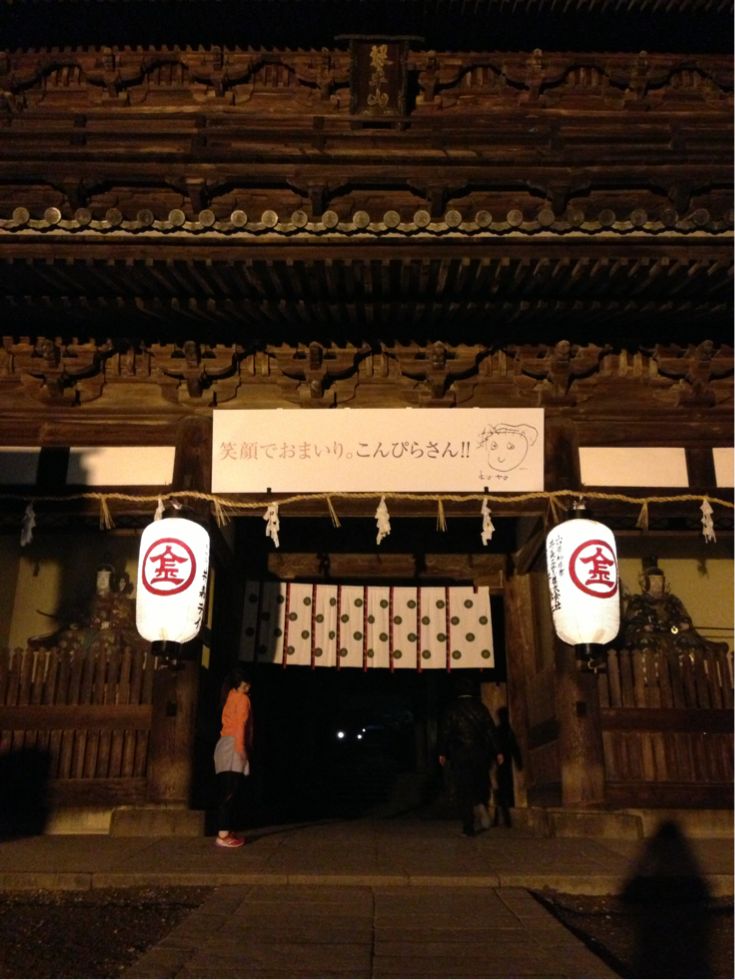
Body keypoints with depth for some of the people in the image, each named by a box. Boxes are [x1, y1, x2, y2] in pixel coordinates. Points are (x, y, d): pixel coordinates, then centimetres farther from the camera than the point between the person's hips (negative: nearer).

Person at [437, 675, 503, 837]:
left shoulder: (452, 709, -1)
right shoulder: (480, 708, 3)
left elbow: (445, 732, -2)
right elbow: (490, 730, 0)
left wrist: (442, 753, 5)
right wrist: (497, 752, 2)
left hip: (459, 756, -1)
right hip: (481, 755, 1)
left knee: (463, 792, 3)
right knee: (482, 784, 19)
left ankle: (469, 827, -1)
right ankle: (481, 805, -11)